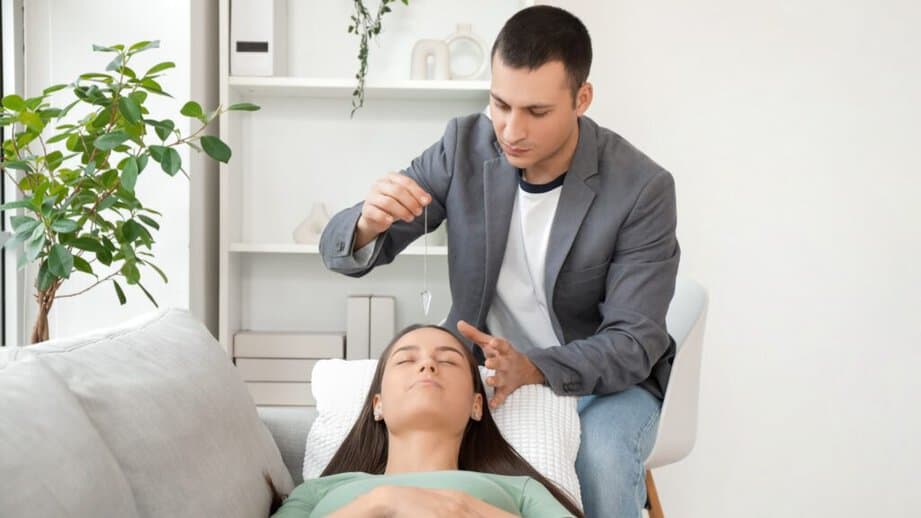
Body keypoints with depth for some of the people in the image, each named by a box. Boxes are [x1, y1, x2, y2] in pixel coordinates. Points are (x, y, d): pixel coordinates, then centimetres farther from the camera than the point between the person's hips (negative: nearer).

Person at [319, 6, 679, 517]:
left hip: (603, 376, -2)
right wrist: (368, 224, -33)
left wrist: (531, 369, -39)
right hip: (480, 365, 3)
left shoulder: (642, 188, -19)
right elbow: (341, 249, -7)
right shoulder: (464, 146, -10)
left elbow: (633, 343, -19)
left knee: (600, 461, -34)